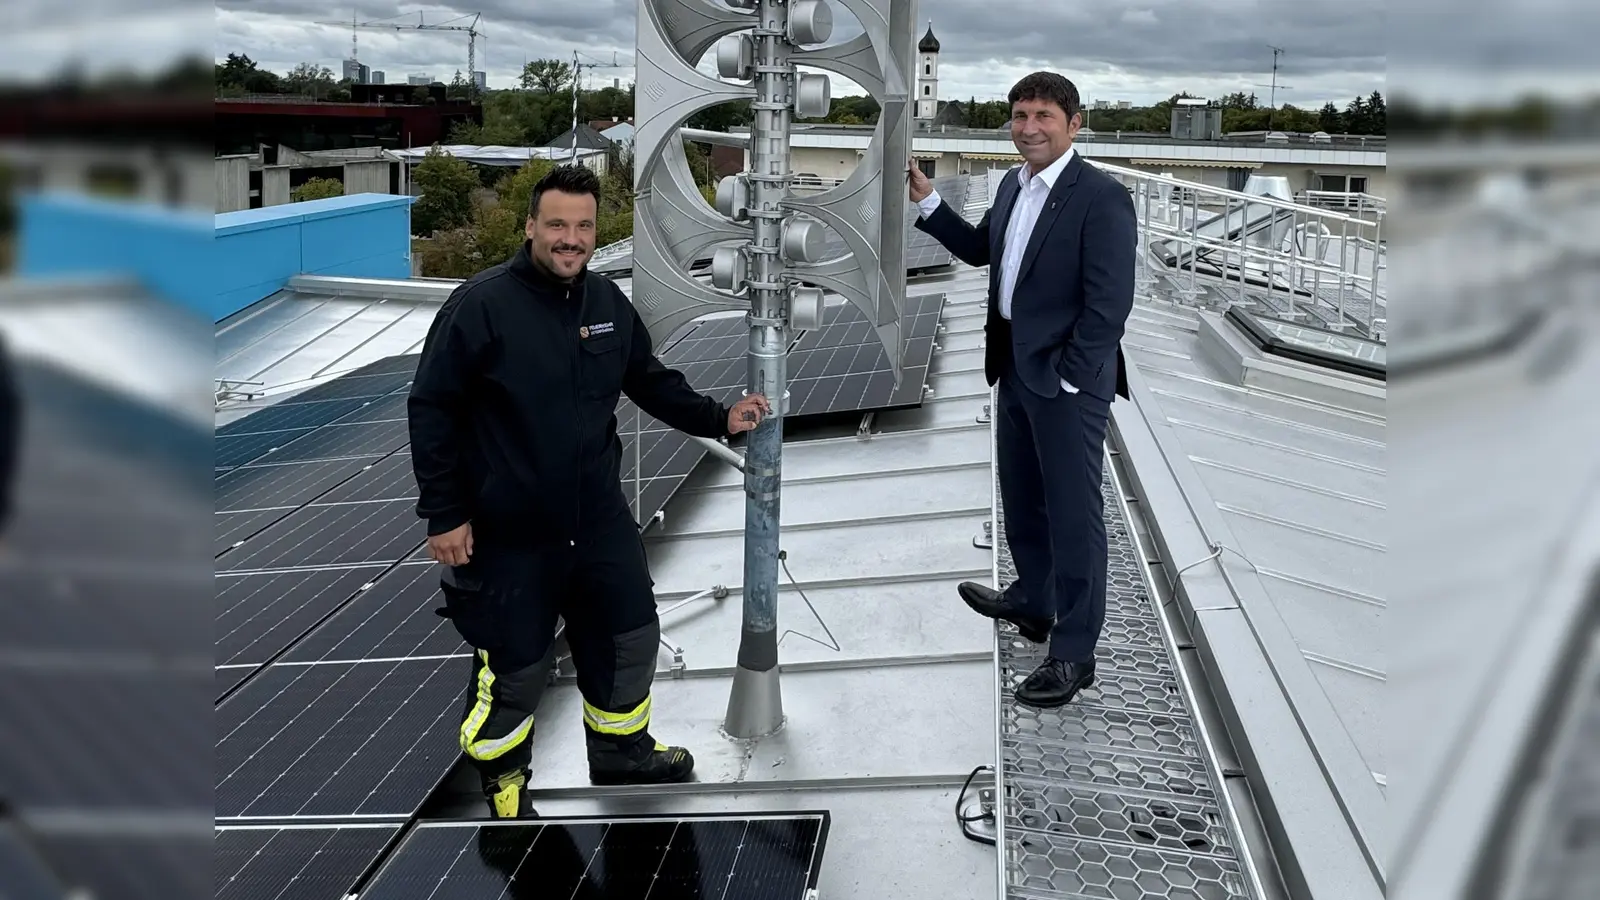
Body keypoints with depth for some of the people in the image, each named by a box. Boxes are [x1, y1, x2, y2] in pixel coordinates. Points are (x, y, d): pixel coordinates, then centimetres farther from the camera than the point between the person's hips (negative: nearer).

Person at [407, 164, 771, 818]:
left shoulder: (608, 303, 2)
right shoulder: (481, 305, -16)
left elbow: (652, 382, 16)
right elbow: (431, 409, -13)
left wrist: (719, 419, 5)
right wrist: (444, 514, -13)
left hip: (601, 520, 6)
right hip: (508, 535, -6)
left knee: (629, 638, 17)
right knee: (515, 663, 7)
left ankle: (622, 751, 43)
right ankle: (504, 775, 34)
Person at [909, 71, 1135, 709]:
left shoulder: (1101, 196, -16)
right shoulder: (1013, 185, 9)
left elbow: (1109, 302, -19)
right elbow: (980, 249, 23)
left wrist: (1070, 380, -18)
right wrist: (926, 201, 13)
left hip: (1067, 379, -8)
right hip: (1015, 368, 9)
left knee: (1073, 512, 0)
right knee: (1021, 496, 22)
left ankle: (1073, 653, 10)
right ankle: (1033, 602, 43)